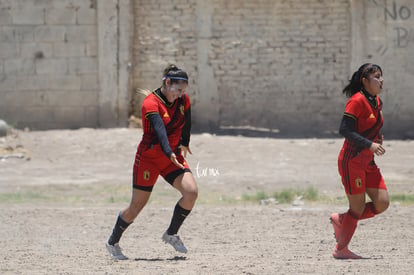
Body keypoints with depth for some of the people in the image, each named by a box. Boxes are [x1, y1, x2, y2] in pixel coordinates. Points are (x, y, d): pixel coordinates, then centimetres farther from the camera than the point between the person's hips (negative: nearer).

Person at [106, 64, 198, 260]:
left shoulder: (183, 100, -2)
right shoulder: (151, 103, -21)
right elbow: (160, 129, -38)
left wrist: (184, 144, 32)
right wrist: (169, 153, -52)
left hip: (173, 156, 5)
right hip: (149, 158, -5)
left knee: (191, 192, -18)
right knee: (136, 207, 1)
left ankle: (171, 234, 2)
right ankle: (113, 242, 24)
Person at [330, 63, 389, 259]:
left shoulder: (377, 102, 12)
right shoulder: (357, 101, -15)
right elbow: (344, 129, -22)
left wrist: (377, 138, 4)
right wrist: (369, 144, -26)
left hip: (368, 162, 8)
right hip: (352, 160, -8)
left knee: (382, 203, 1)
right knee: (358, 207, -3)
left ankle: (341, 220, 19)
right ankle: (341, 249, 12)